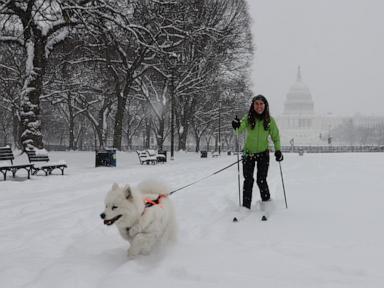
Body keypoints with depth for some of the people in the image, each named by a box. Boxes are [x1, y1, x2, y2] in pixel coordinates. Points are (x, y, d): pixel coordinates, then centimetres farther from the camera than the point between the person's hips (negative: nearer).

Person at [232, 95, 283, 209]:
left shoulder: (270, 120, -7)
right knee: (248, 180, -2)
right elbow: (240, 129, -25)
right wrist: (237, 126, -47)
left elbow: (275, 137, 3)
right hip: (248, 153, 0)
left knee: (261, 180, -4)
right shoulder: (248, 118, -9)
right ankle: (246, 207, 7)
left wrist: (278, 150, -10)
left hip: (263, 153, 0)